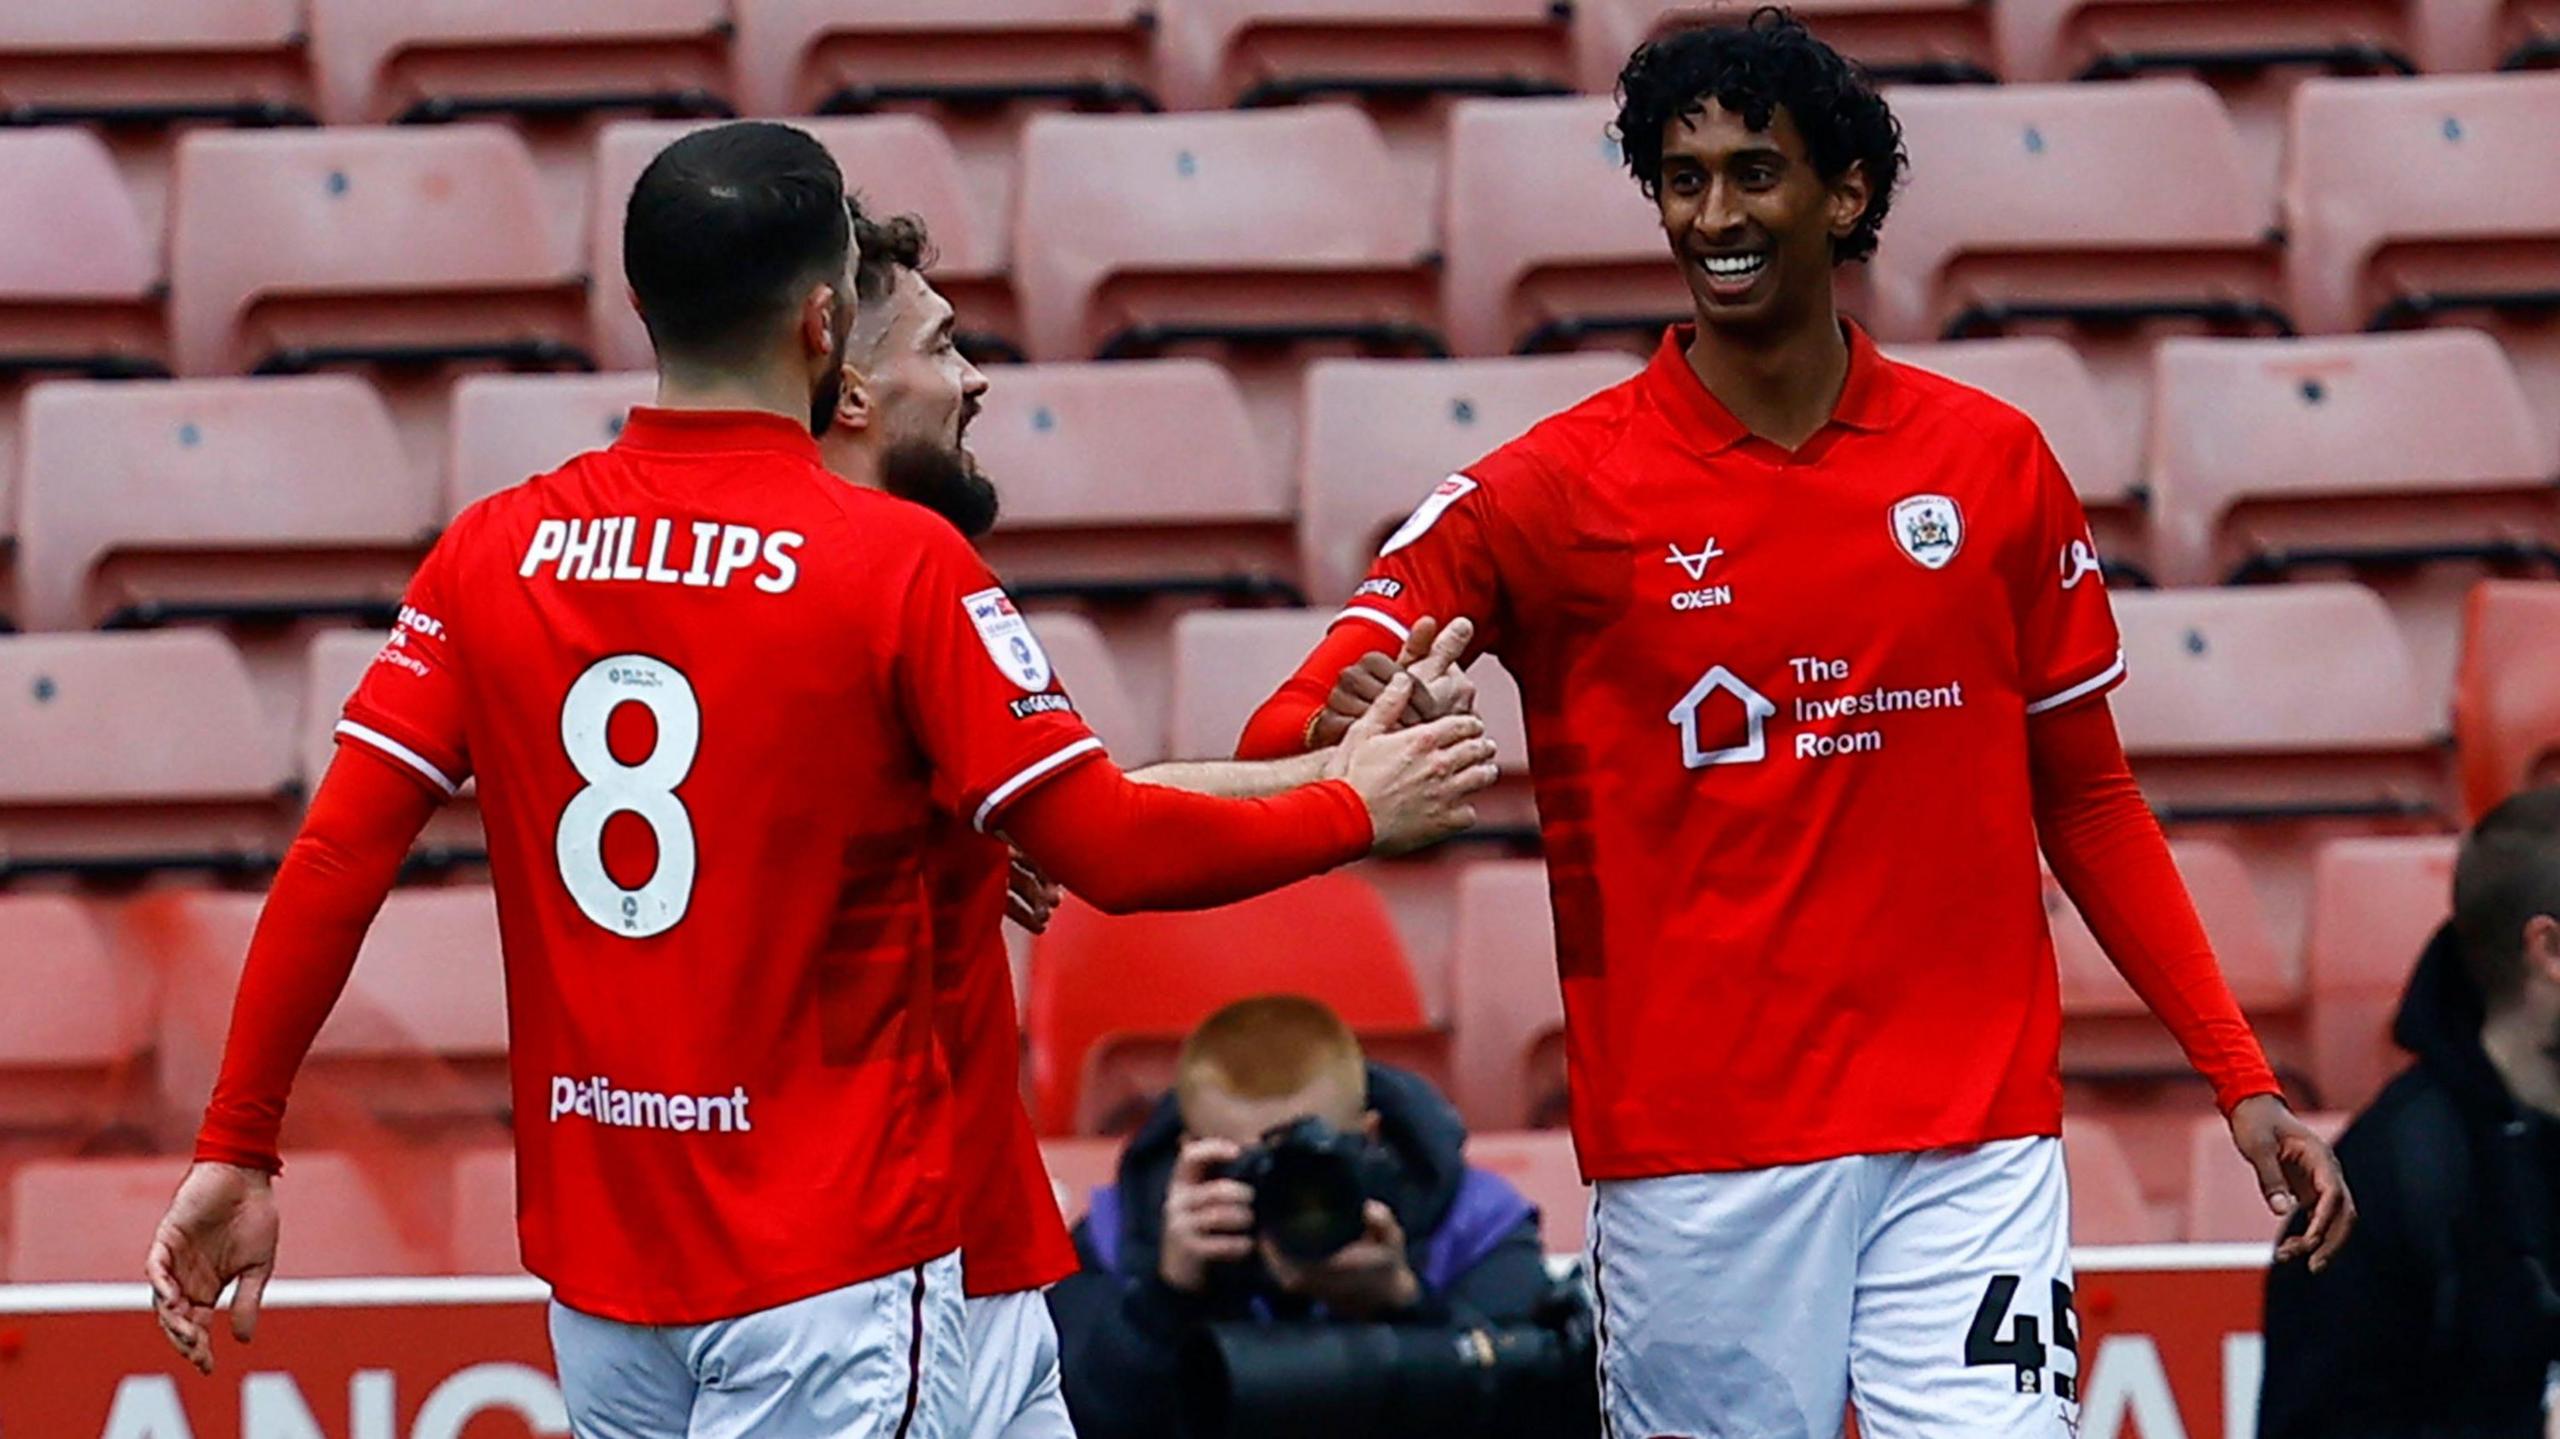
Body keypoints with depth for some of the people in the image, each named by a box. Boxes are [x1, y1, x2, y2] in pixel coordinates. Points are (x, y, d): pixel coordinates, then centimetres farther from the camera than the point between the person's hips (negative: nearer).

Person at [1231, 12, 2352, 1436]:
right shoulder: (1555, 491, 1)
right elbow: (1290, 734, -6)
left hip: (1973, 1141, 1)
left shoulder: (1995, 462, 8)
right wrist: (1338, 729, -31)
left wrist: (2243, 1080, 8)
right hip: (1693, 1150, -1)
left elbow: (2087, 795, 14)